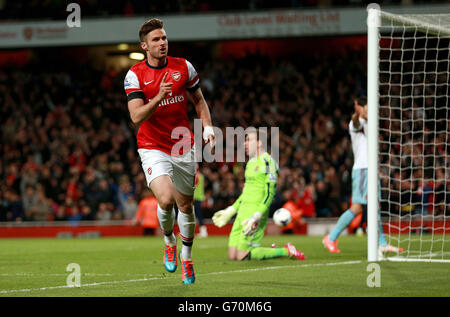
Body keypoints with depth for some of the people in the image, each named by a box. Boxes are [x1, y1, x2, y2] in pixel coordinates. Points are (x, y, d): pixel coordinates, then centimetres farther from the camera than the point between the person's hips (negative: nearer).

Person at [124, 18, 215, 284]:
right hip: (153, 148, -3)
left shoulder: (183, 67, 1)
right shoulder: (135, 75, -8)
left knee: (186, 205, 8)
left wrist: (208, 127, -1)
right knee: (166, 200, -23)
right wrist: (158, 97, -31)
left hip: (184, 147, 3)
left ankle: (186, 257, 30)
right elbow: (136, 116, -16)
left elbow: (199, 100, 14)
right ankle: (169, 241, 9)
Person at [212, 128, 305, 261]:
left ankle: (286, 251, 0)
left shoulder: (267, 162, -11)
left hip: (256, 210, -9)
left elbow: (269, 195, -17)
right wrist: (229, 212, 24)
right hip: (243, 210, 9)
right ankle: (273, 251, 19)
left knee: (242, 256, -13)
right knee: (232, 256, 3)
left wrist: (255, 218, -24)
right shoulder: (251, 162, 18)